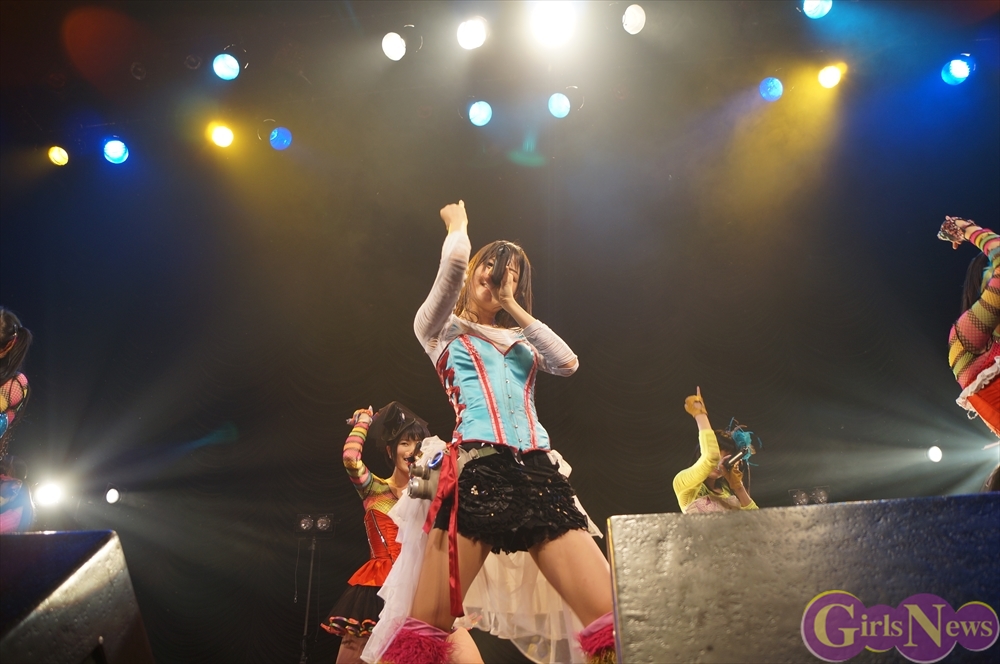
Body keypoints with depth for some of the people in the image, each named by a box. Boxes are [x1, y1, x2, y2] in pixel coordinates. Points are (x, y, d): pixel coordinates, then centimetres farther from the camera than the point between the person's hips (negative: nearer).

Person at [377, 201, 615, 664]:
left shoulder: (524, 341, 29)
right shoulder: (440, 329, 16)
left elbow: (568, 362, 8)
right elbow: (455, 261, -2)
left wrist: (514, 308, 15)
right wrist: (457, 225, 20)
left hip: (538, 474, 4)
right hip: (478, 470, -4)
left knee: (612, 619, -9)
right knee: (426, 626, -14)